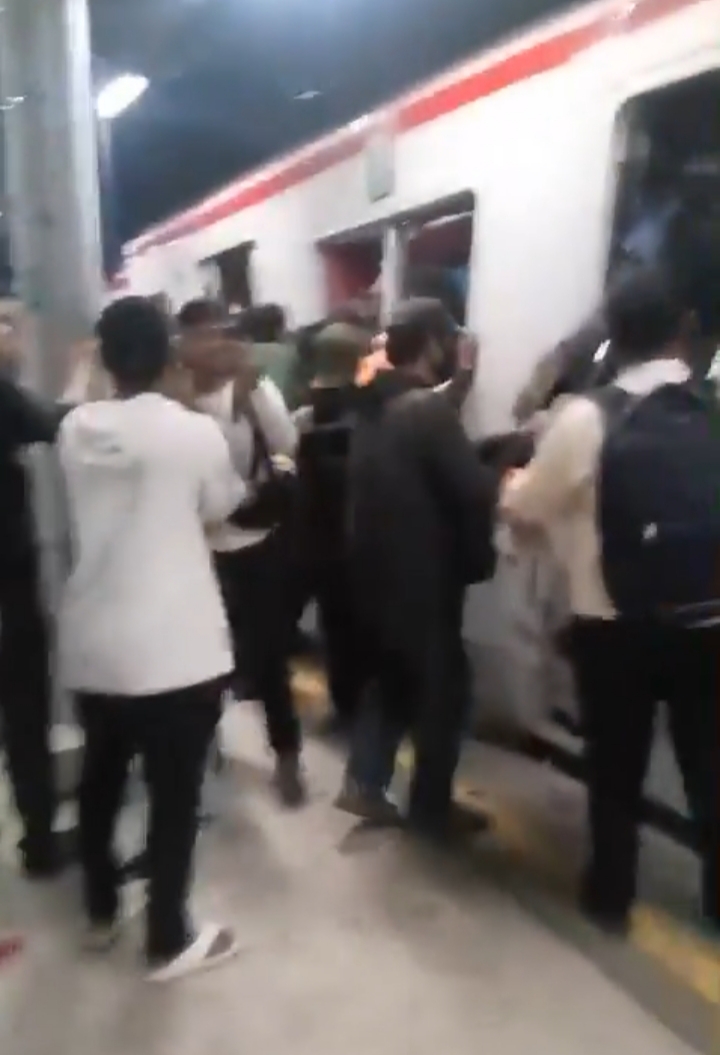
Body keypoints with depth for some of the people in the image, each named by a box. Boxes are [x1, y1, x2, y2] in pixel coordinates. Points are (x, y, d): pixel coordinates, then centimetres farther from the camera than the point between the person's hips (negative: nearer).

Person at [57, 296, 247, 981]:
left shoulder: (75, 430, 0)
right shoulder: (195, 431, -12)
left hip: (91, 643, 5)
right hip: (174, 647, -5)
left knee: (100, 776, 22)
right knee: (174, 795, 9)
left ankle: (100, 912, 41)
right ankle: (168, 942, 24)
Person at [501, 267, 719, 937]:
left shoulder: (586, 418, -11)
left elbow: (525, 509, 0)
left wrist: (516, 483, 20)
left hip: (612, 627, -1)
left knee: (614, 767, 16)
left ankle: (611, 896, 33)